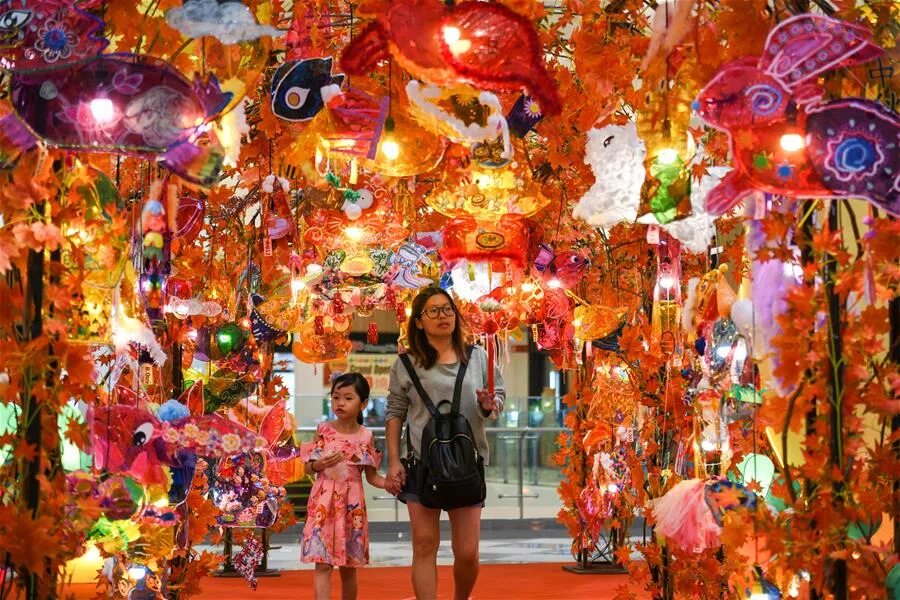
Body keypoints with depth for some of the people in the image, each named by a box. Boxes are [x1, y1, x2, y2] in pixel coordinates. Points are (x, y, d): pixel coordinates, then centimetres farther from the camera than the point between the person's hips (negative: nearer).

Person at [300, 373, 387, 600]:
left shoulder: (366, 436, 1)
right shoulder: (323, 430, 0)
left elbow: (372, 476, 5)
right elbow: (308, 467, 6)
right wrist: (321, 464, -15)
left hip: (352, 504, 1)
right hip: (323, 502, -1)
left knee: (348, 566, 9)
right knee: (322, 564, -8)